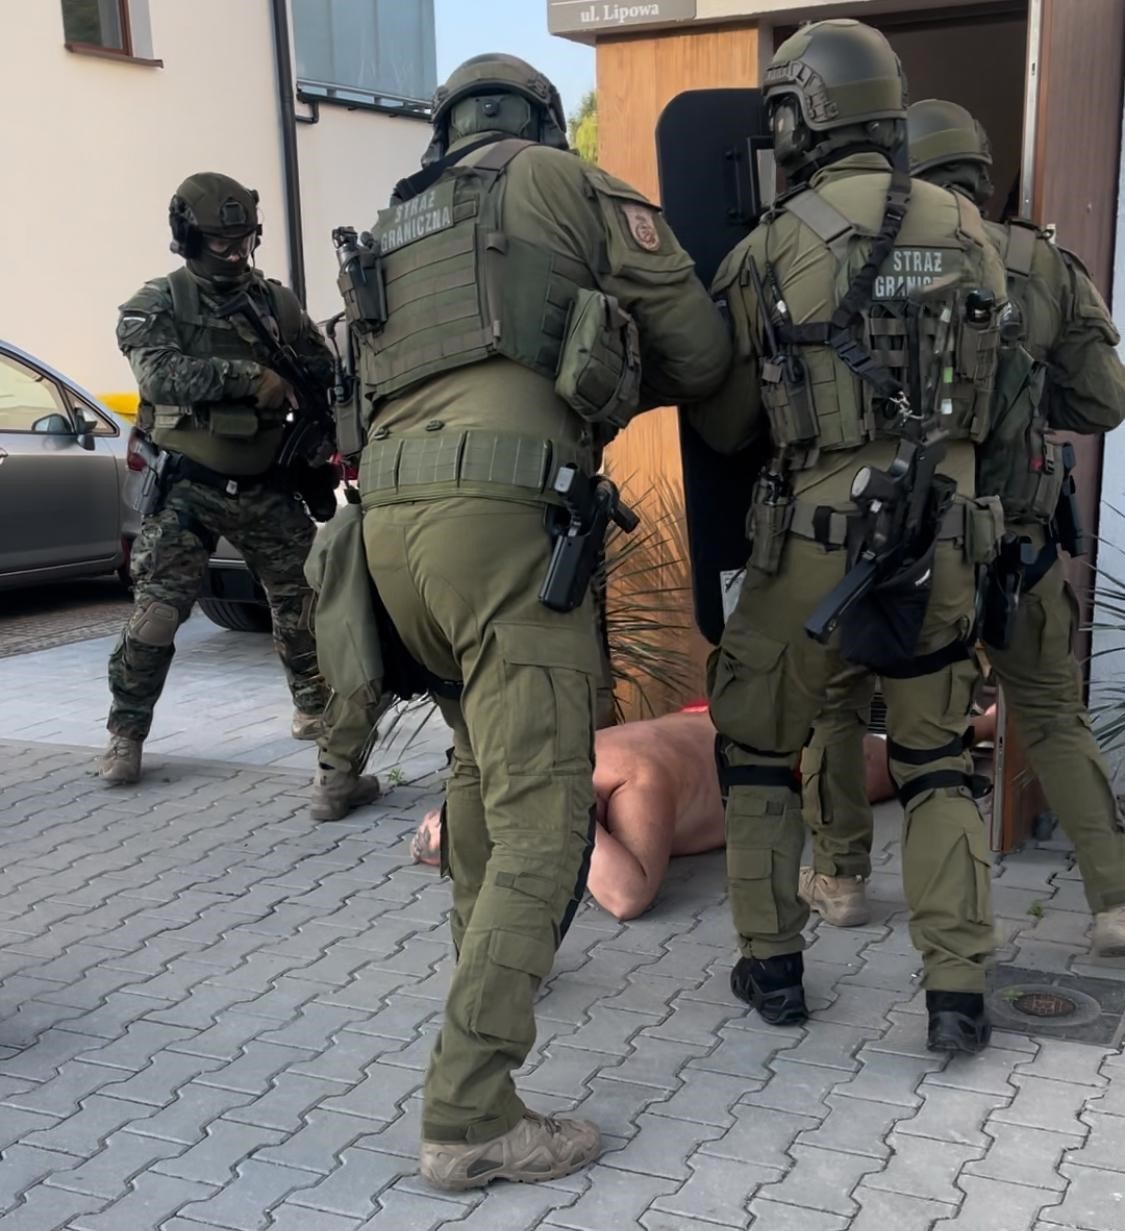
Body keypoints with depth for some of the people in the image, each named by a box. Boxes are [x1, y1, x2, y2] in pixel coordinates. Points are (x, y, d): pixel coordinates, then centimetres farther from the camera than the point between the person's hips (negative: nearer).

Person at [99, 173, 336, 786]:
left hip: (266, 487, 4)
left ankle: (314, 707, 29)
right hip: (186, 487, -3)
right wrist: (251, 376, -28)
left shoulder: (278, 302, 7)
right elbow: (159, 373, -23)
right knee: (155, 614, -9)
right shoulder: (156, 304, -4)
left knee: (305, 599, 9)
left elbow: (325, 377, 11)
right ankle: (125, 734, 6)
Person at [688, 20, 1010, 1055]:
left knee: (758, 747, 17)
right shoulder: (969, 234, 4)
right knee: (937, 762, 16)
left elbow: (726, 428, 1)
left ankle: (773, 965, 21)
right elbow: (982, 392, 12)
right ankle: (959, 991, 11)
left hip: (816, 542, -3)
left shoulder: (772, 249, -7)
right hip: (942, 540, 3)